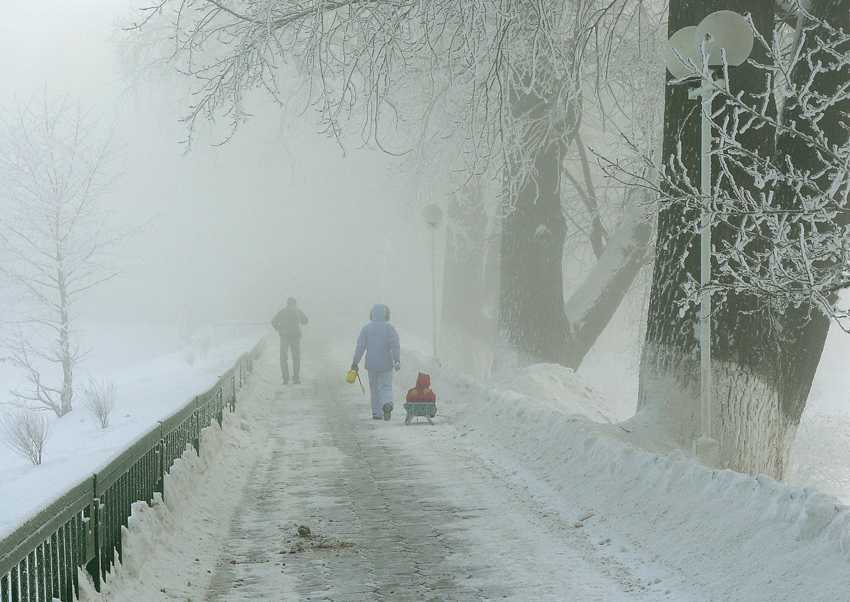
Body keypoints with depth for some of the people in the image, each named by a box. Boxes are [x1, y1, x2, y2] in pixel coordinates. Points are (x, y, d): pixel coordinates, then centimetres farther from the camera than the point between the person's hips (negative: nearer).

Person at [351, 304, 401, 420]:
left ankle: (377, 413, 14)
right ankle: (387, 403, -26)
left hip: (371, 363, 1)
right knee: (386, 387, 3)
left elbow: (360, 346, -3)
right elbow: (395, 345, -14)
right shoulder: (389, 328, -4)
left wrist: (355, 363, 2)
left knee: (374, 388, 14)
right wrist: (397, 360, -14)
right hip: (386, 363, -1)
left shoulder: (366, 328, -1)